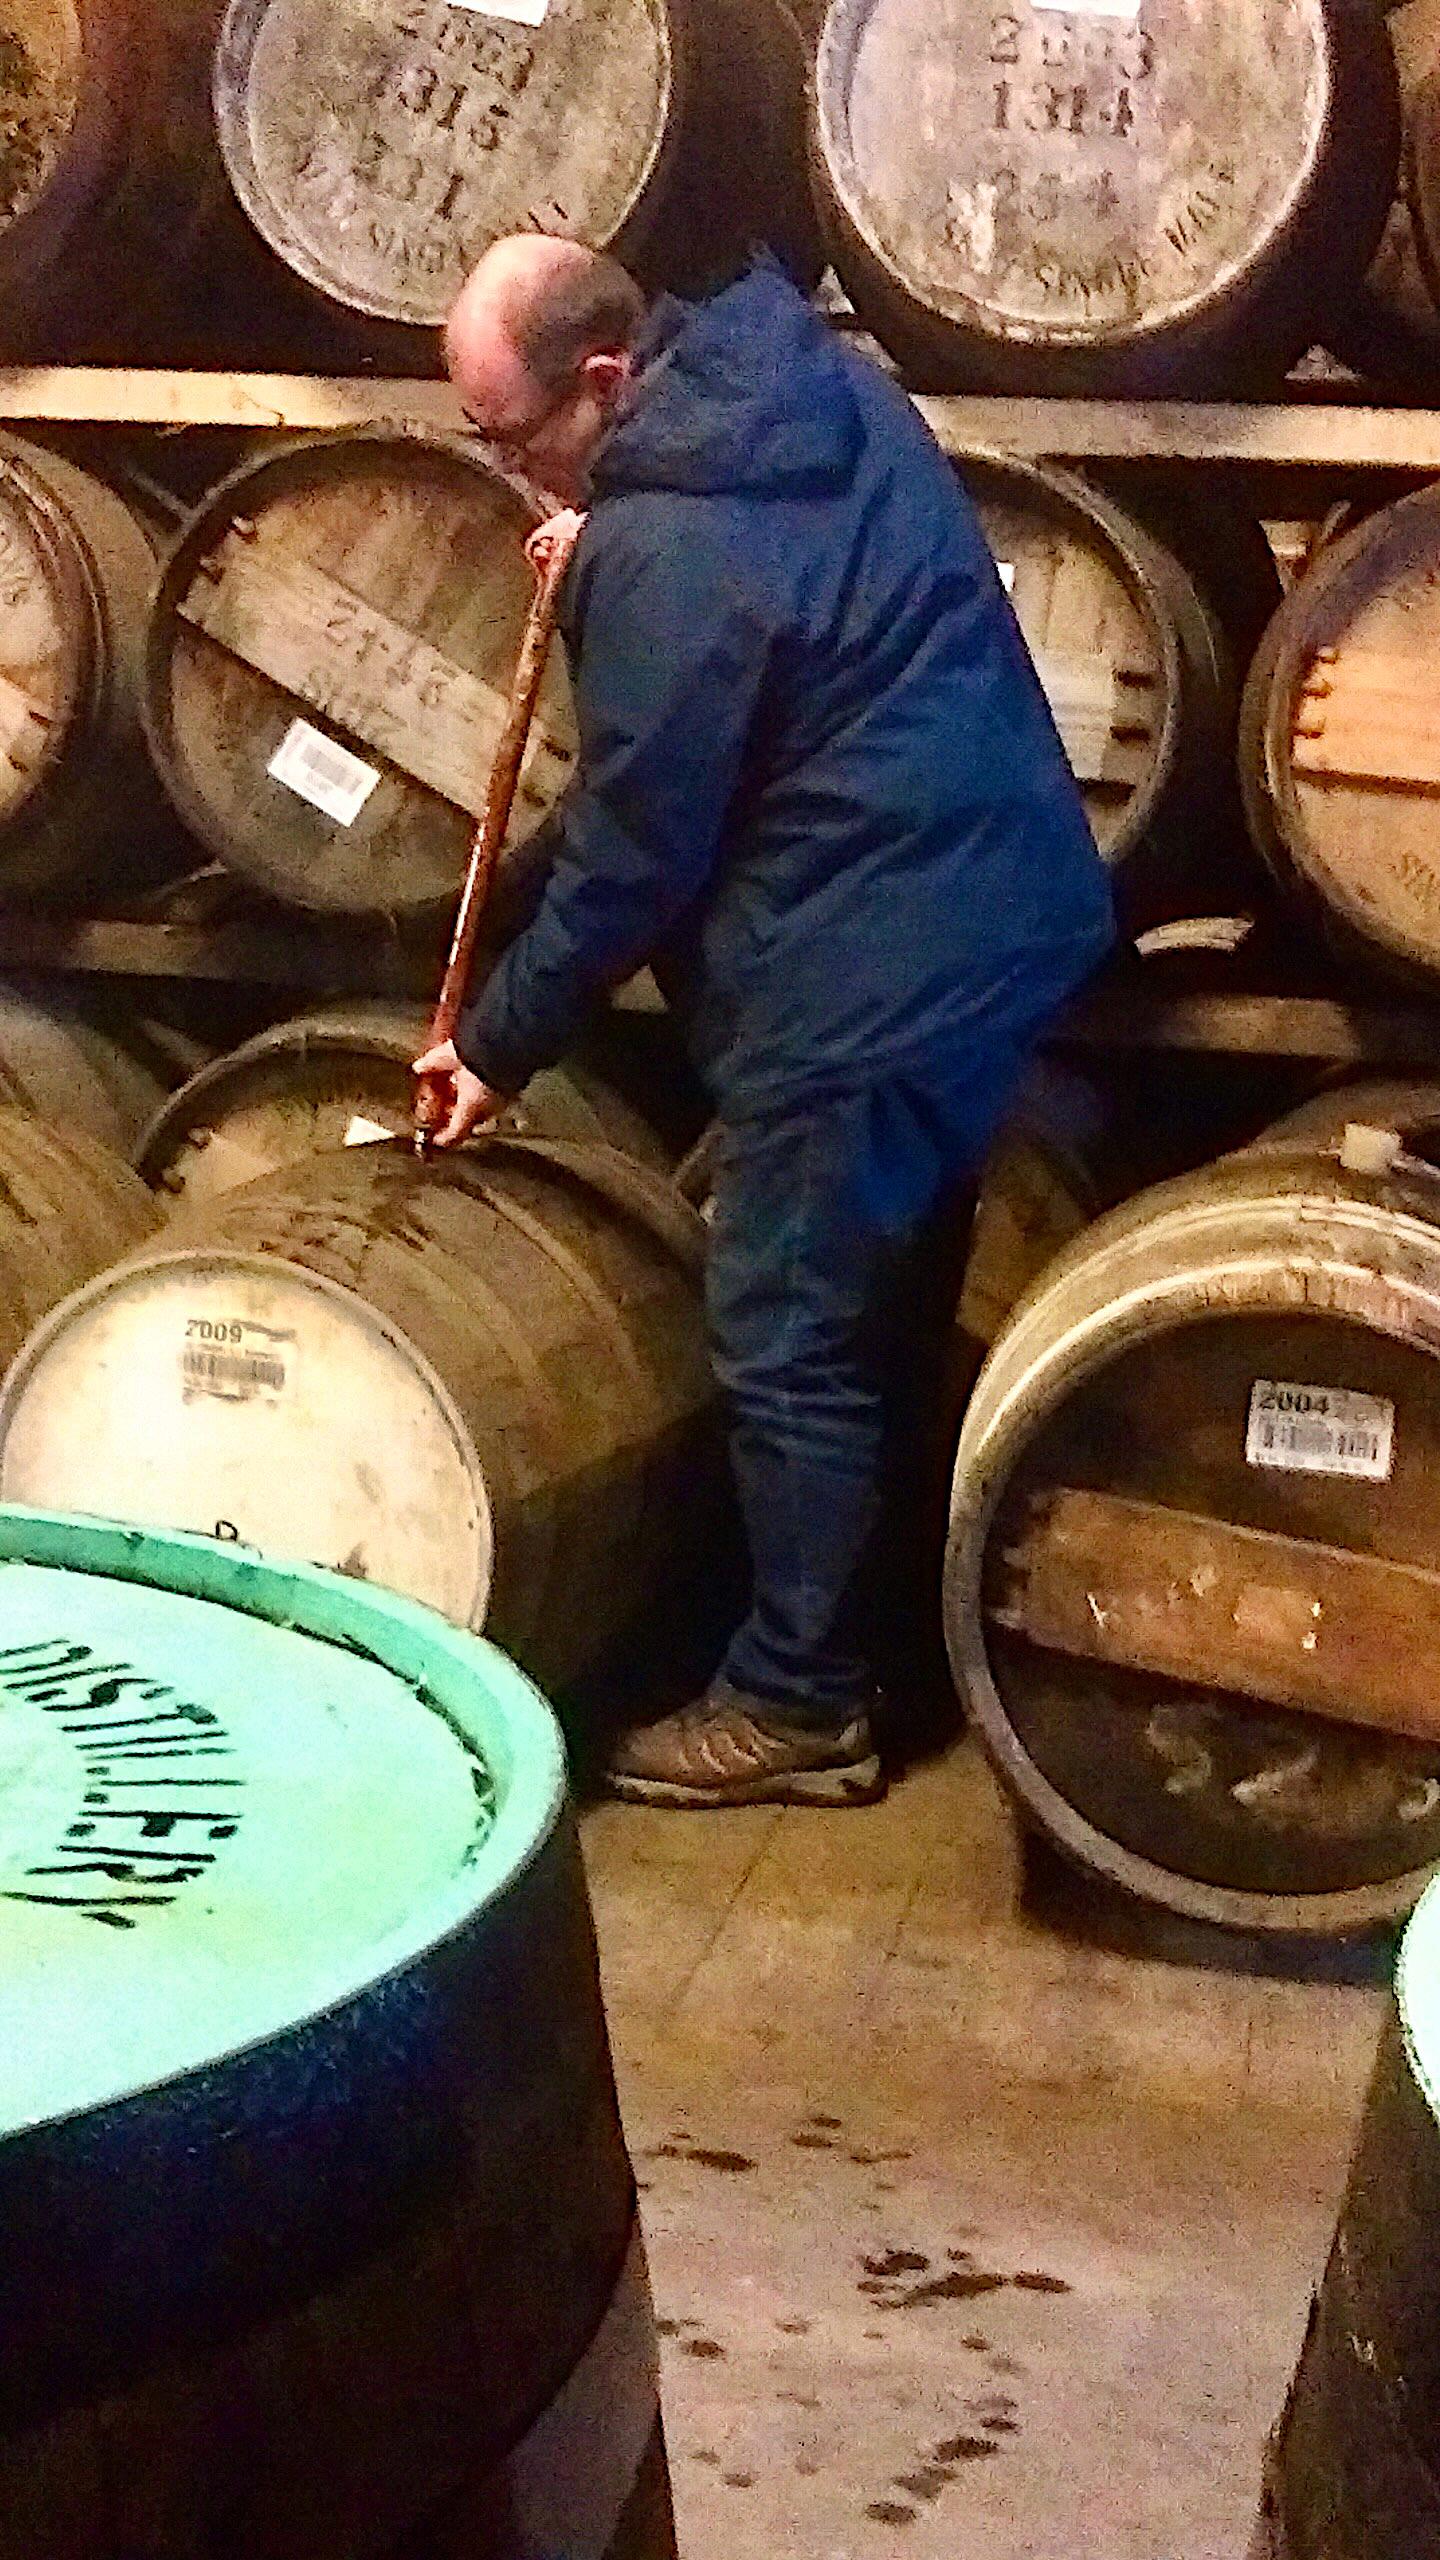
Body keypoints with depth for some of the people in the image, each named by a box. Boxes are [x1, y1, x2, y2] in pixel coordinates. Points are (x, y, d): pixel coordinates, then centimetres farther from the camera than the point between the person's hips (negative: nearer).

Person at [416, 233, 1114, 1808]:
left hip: (871, 975, -10)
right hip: (998, 903, 10)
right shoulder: (818, 378, 5)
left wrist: (499, 1046, -2)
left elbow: (631, 853, -15)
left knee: (787, 1342, 2)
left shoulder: (662, 553, -22)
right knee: (881, 1307, 21)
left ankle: (799, 1707, 14)